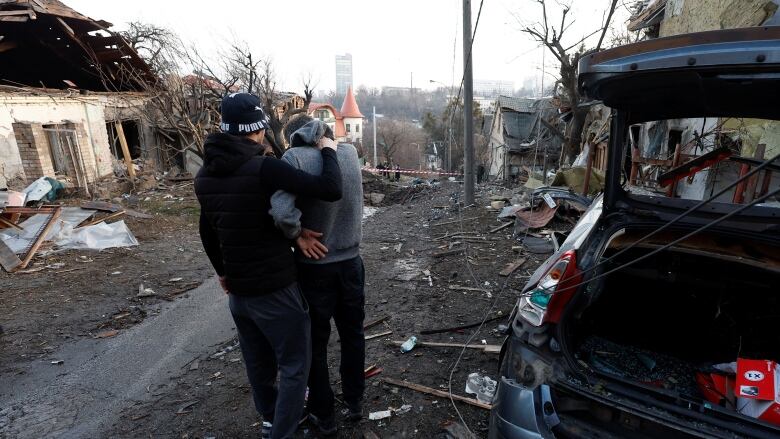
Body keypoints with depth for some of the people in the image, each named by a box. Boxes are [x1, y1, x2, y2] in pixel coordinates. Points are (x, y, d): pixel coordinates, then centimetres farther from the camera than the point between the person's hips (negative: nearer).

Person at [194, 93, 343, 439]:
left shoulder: (204, 176, 3)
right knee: (294, 363, 10)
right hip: (275, 289, -8)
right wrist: (328, 151, -8)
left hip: (238, 290, 8)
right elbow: (331, 191, -27)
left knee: (258, 361, 24)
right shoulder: (264, 169, -23)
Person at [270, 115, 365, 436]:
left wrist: (297, 235, -14)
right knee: (353, 334, 22)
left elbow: (280, 209, -30)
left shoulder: (295, 157, -16)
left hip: (314, 266, -3)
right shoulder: (350, 151, -1)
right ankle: (355, 401, 38)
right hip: (350, 261, 4)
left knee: (315, 342, 15)